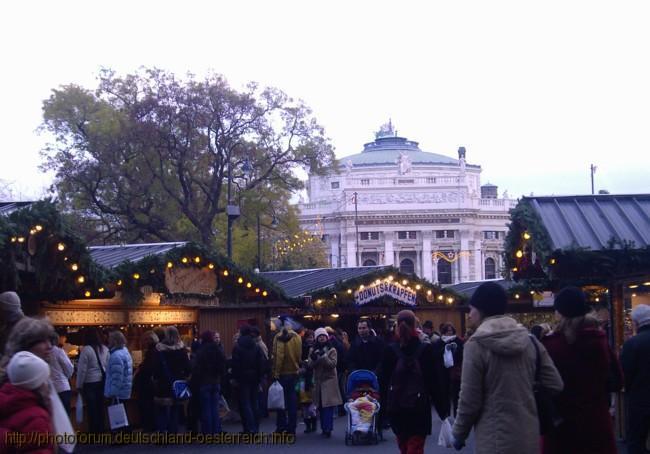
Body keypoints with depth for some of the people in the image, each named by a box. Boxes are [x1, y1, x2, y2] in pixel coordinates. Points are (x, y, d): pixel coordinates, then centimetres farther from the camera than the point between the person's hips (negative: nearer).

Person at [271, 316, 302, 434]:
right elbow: (299, 355, 6)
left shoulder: (279, 337, -12)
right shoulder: (297, 337, 2)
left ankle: (281, 425, 6)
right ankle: (291, 428, 10)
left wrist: (275, 372, -11)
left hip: (282, 372, -4)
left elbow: (278, 355, -16)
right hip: (294, 371, 4)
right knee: (292, 400, 8)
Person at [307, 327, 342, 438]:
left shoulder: (332, 350, 0)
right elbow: (310, 366, 3)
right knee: (320, 407, 7)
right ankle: (324, 428, 15)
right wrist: (313, 358, -17)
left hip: (329, 381, -4)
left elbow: (332, 364, -11)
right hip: (317, 381, 4)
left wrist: (324, 355, -22)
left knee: (328, 407, -11)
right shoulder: (313, 350, 10)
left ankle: (327, 429, -11)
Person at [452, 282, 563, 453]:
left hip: (495, 440, -5)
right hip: (529, 436, 5)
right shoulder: (530, 341, 3)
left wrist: (459, 433, 6)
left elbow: (469, 400, -9)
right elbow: (555, 385, 5)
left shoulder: (476, 345, -12)